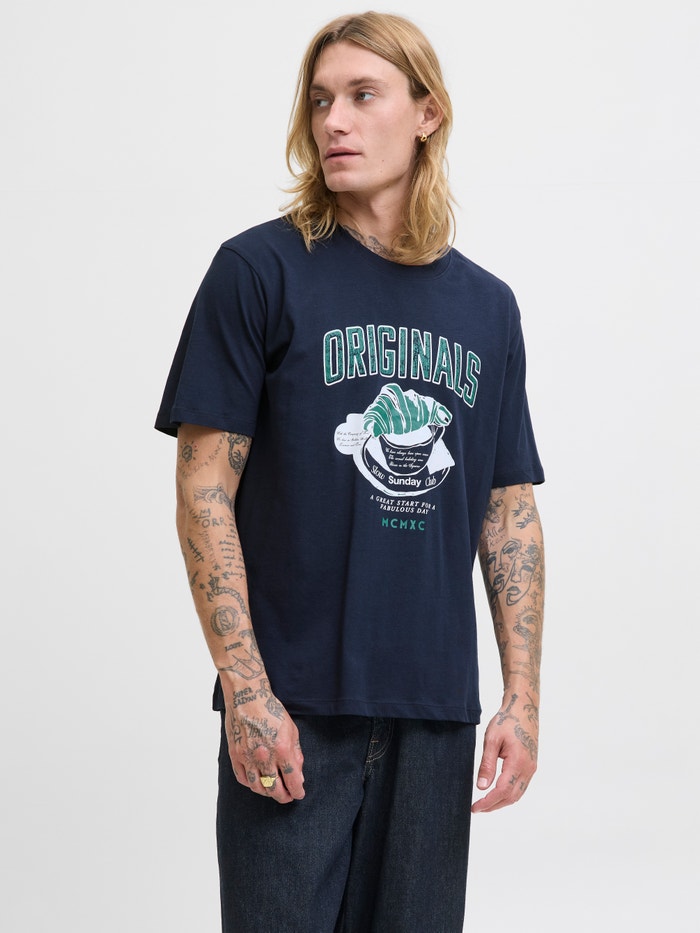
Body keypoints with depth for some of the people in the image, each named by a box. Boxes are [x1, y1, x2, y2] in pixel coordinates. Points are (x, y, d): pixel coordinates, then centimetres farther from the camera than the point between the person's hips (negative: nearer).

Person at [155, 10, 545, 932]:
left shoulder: (488, 305, 10)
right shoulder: (260, 270, -2)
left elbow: (510, 511, 12)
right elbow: (205, 489, -6)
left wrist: (523, 697, 3)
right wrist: (246, 691, -14)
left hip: (435, 714, 4)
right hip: (292, 711, -4)